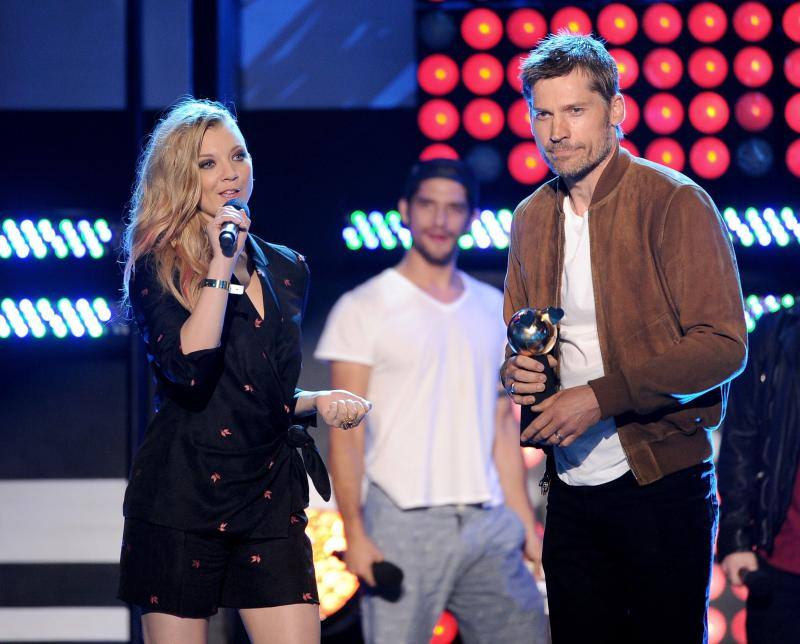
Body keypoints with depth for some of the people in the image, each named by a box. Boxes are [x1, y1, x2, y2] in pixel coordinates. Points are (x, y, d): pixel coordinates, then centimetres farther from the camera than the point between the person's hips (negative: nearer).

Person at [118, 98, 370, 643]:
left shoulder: (286, 270, 14)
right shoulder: (159, 267, -2)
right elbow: (189, 372, -20)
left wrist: (318, 401, 5)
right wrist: (221, 267, -17)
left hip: (271, 496, 4)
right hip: (183, 493, -4)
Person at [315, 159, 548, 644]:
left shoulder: (496, 309, 14)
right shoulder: (364, 309, 0)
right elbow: (347, 433, -4)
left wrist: (525, 522, 11)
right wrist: (355, 532, -13)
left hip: (488, 525, 5)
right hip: (403, 526, -5)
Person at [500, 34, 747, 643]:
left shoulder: (676, 202, -9)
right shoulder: (532, 218, 11)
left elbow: (723, 343, -15)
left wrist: (602, 396, -20)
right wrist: (515, 369, -1)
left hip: (661, 484, -6)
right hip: (570, 489, 6)